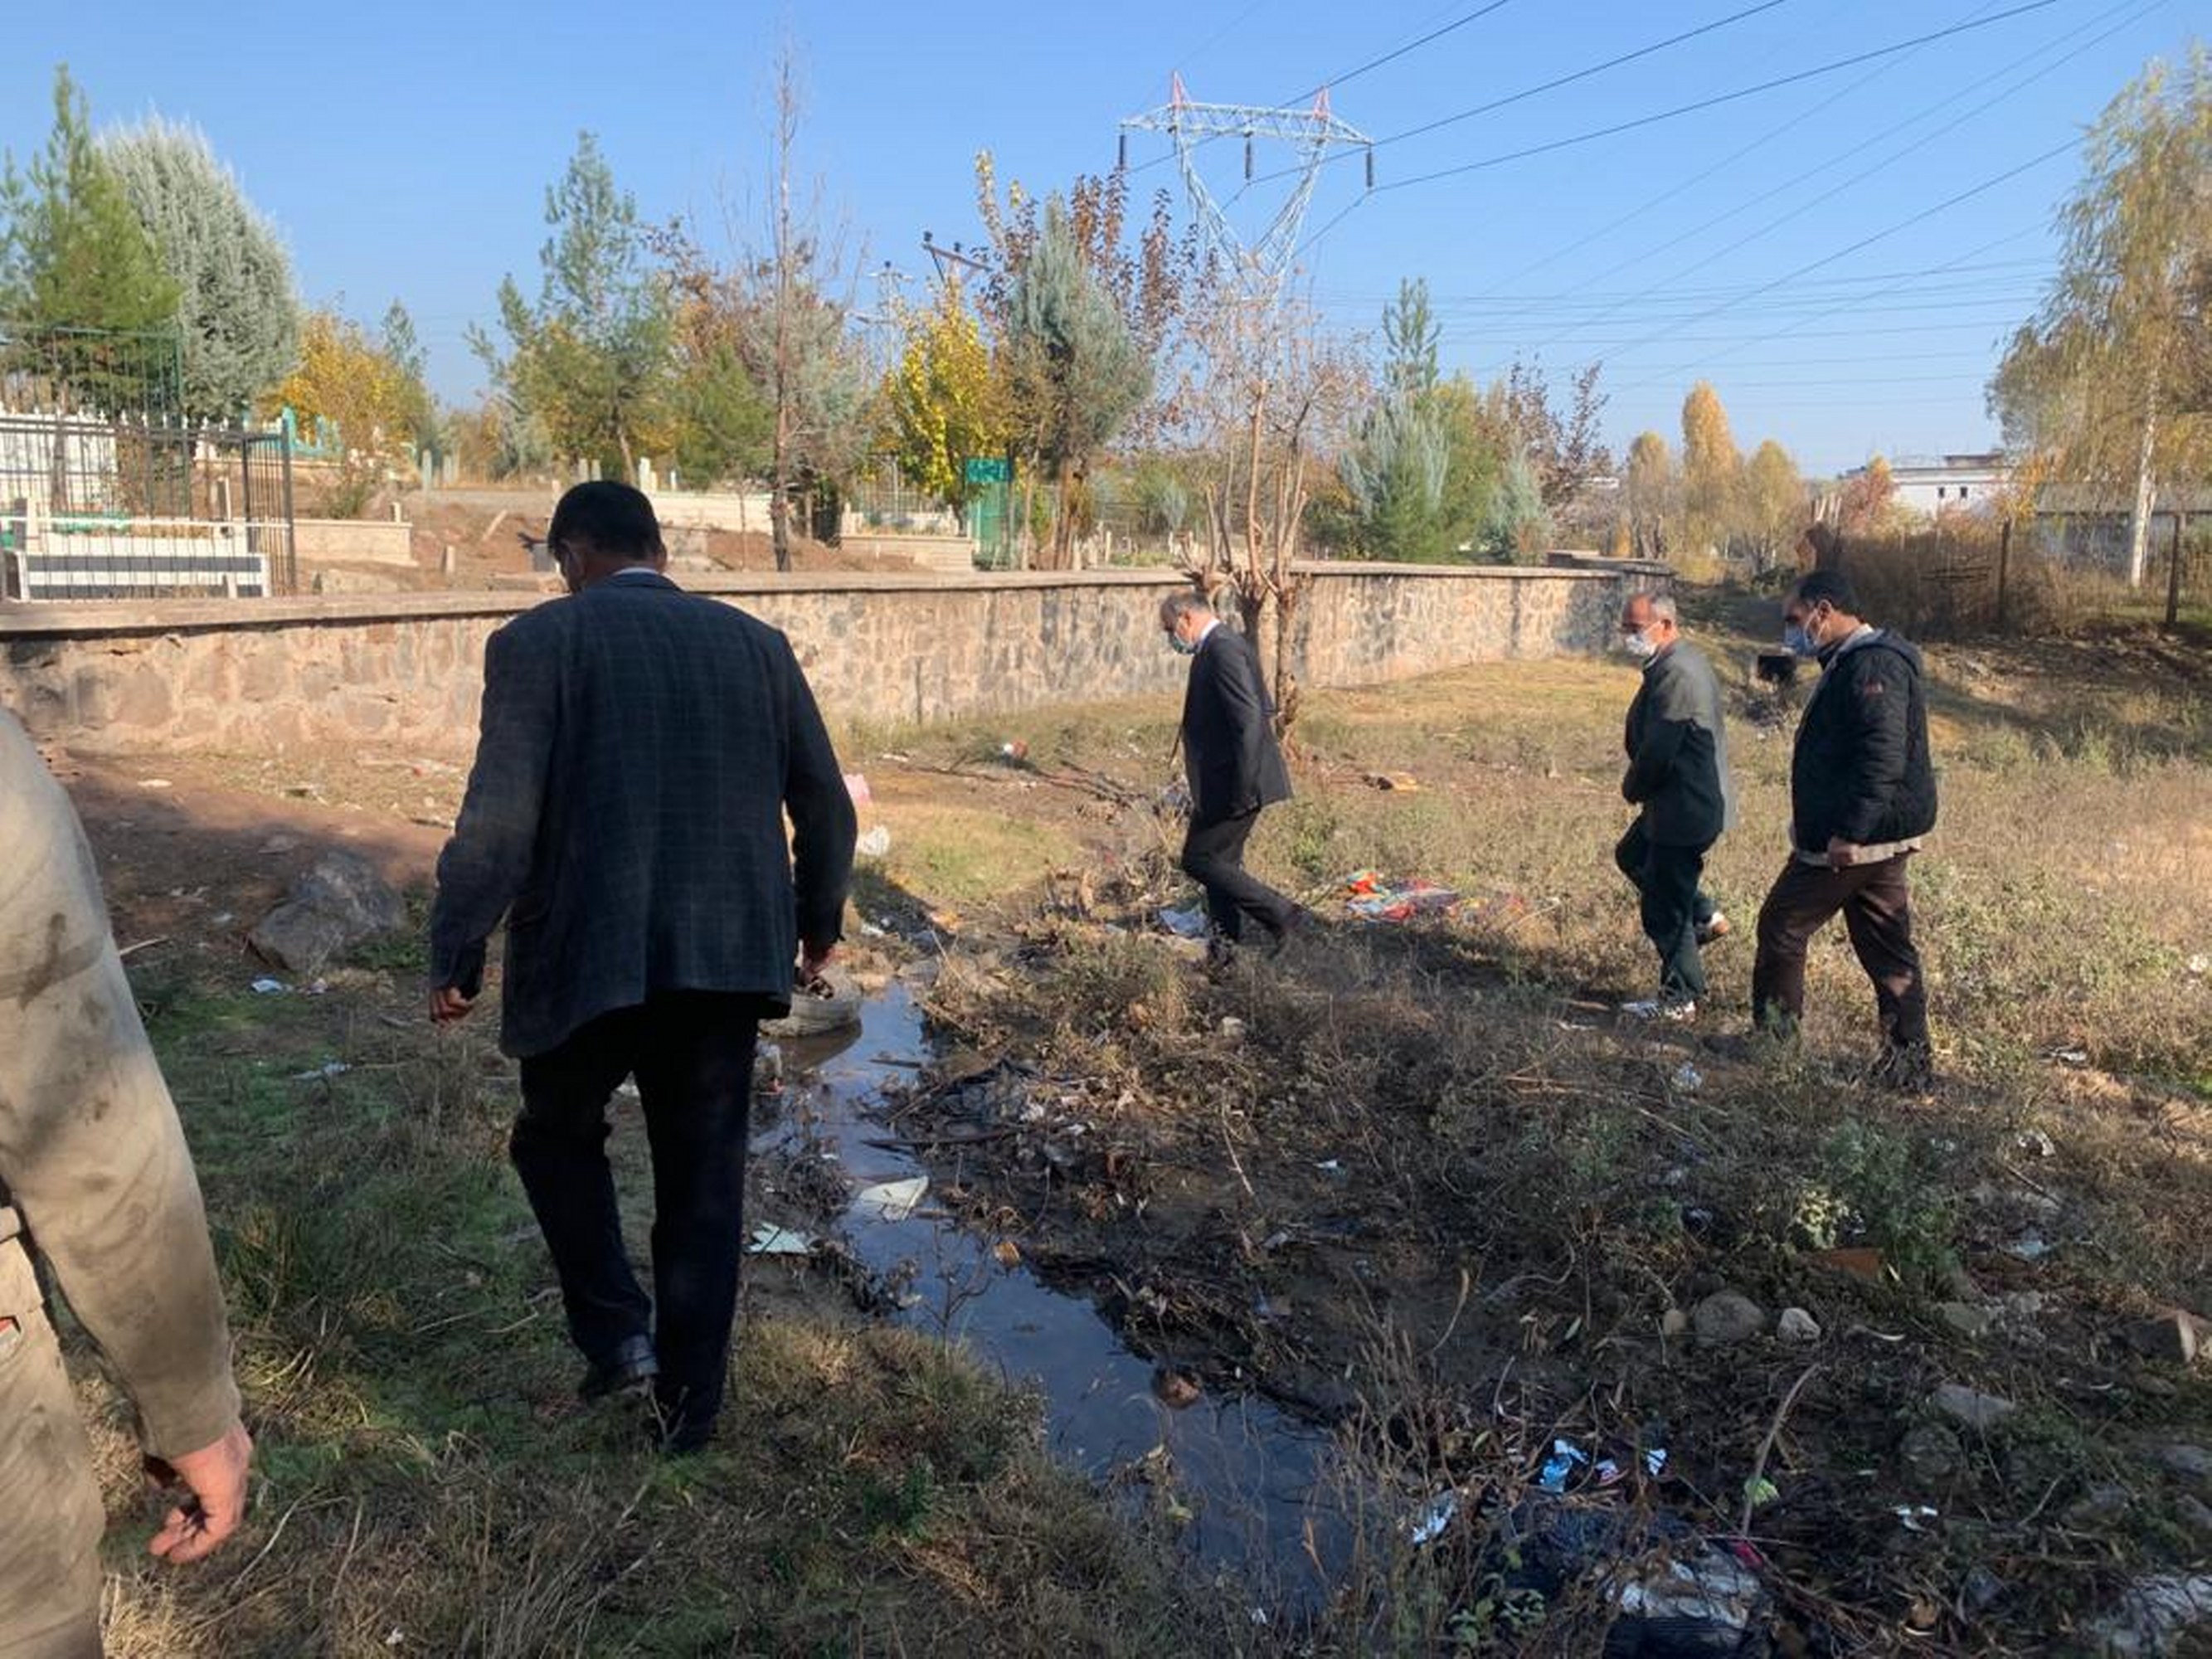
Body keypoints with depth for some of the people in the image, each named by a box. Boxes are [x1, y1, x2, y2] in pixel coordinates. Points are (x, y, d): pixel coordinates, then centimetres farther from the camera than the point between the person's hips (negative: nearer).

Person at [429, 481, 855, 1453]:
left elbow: (500, 819, -12)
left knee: (558, 1135, 23)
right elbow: (826, 807, 8)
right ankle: (687, 1404, 22)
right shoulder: (756, 644, 7)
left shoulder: (541, 641, -5)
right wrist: (818, 919, 23)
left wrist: (455, 955, -1)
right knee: (703, 1180, 13)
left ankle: (617, 1336, 16)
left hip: (589, 956, -3)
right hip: (726, 955, 3)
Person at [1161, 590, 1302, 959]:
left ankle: (1277, 913, 1)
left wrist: (1241, 790, -24)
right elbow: (1264, 711, 21)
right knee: (1220, 861, 14)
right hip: (1229, 783, 11)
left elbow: (1249, 719, -25)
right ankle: (1226, 955, 21)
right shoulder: (1225, 646, 15)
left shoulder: (1223, 650, -17)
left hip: (1232, 784, -11)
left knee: (1199, 859, -4)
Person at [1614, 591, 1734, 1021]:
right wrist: (1638, 785, 6)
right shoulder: (1682, 661, 10)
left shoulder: (1676, 675, -24)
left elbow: (1658, 751, -24)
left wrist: (1632, 789, -6)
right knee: (1632, 856, 29)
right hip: (1678, 801, 11)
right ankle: (1705, 917, 34)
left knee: (1664, 907, 0)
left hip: (1687, 810, -11)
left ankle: (1679, 1000, 13)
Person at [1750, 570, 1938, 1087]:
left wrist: (1848, 833, -28)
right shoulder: (1852, 662, 16)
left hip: (1853, 841, -10)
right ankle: (1909, 1061, 17)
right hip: (1877, 837, 10)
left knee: (1783, 925, 2)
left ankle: (1772, 1037, 13)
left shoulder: (1871, 666, -17)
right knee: (1887, 947, 11)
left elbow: (1883, 758, -26)